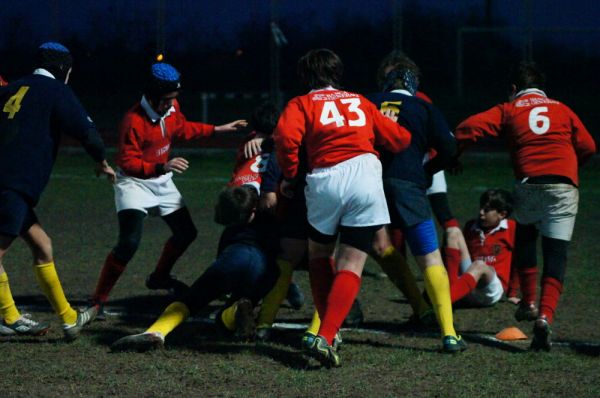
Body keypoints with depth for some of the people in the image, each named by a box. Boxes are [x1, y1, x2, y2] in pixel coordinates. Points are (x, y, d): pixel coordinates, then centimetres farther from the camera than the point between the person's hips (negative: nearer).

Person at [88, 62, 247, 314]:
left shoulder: (171, 108, -4)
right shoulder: (134, 121, -28)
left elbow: (182, 129, 18)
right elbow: (127, 163, -29)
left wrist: (218, 130, 18)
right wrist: (162, 167, -39)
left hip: (161, 182, 8)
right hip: (134, 182, -8)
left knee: (186, 233, 16)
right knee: (129, 242, -24)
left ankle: (159, 277, 40)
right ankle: (98, 300, -18)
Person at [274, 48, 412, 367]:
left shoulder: (302, 104, 16)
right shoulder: (360, 101, 25)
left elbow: (286, 137, -4)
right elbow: (400, 139, 23)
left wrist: (289, 176, 9)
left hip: (324, 181, -1)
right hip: (365, 176, 1)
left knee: (318, 254, 23)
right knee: (351, 266, 1)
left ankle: (327, 328, 19)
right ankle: (326, 336, -17)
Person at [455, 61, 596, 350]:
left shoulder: (508, 110, 14)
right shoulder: (562, 110, 20)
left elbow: (470, 127, 0)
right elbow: (587, 147, 13)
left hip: (529, 183, 0)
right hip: (564, 186, 0)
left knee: (524, 238, 28)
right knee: (556, 255, 2)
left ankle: (529, 303, 26)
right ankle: (545, 316, -15)